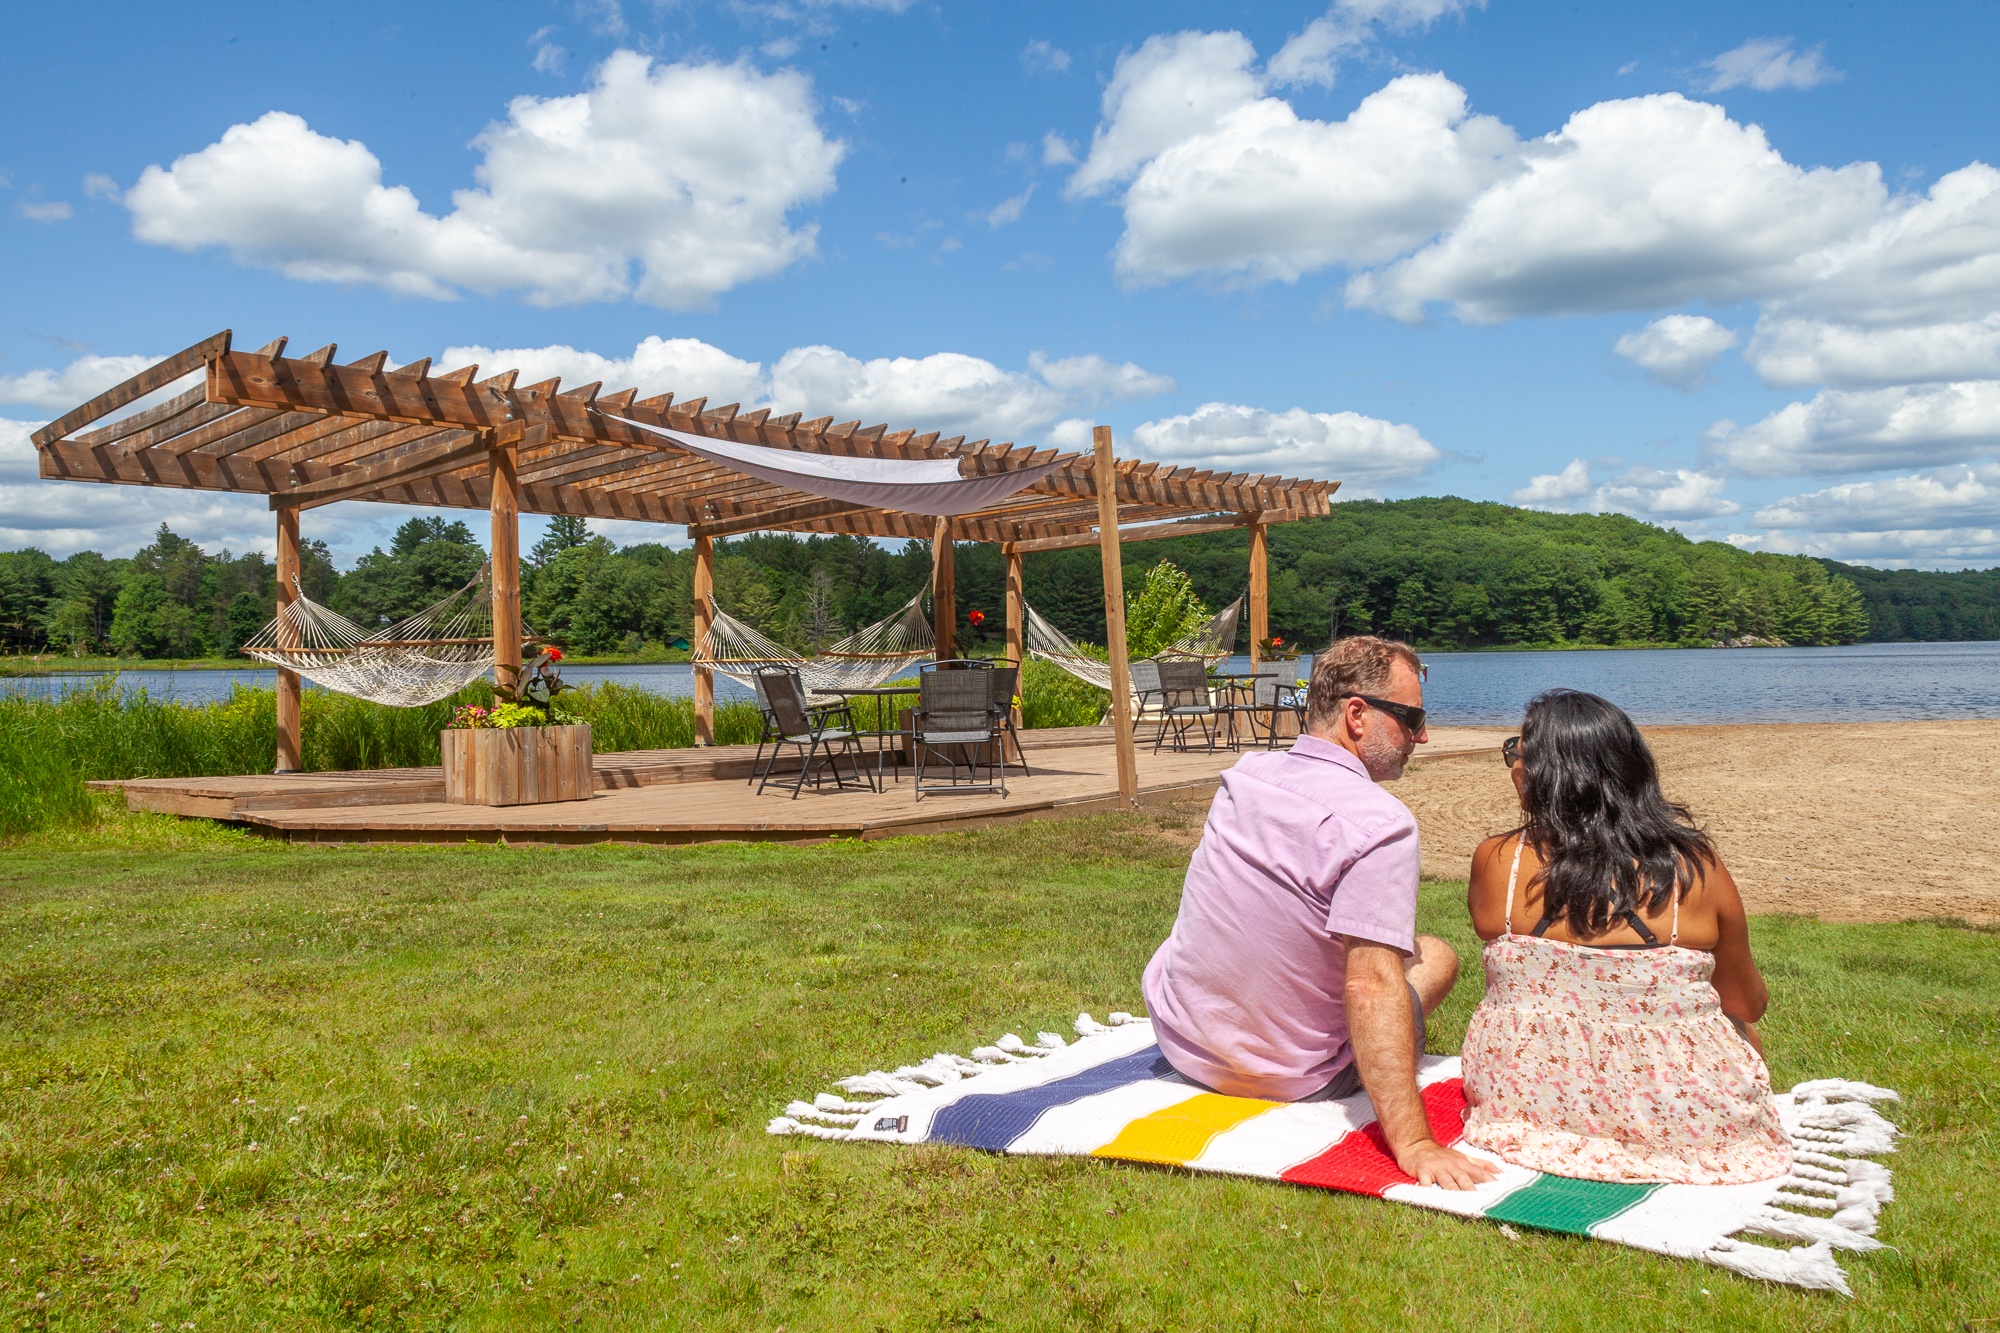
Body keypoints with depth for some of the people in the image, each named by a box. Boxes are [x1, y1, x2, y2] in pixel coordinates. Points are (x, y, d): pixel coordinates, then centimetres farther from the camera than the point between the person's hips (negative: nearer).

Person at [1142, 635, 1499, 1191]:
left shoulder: (1243, 774, -5)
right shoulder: (1380, 823, -26)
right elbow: (1372, 986, -34)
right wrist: (1413, 1145, -34)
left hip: (1181, 1040, 6)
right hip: (1293, 1079, -5)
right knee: (1436, 955, 16)